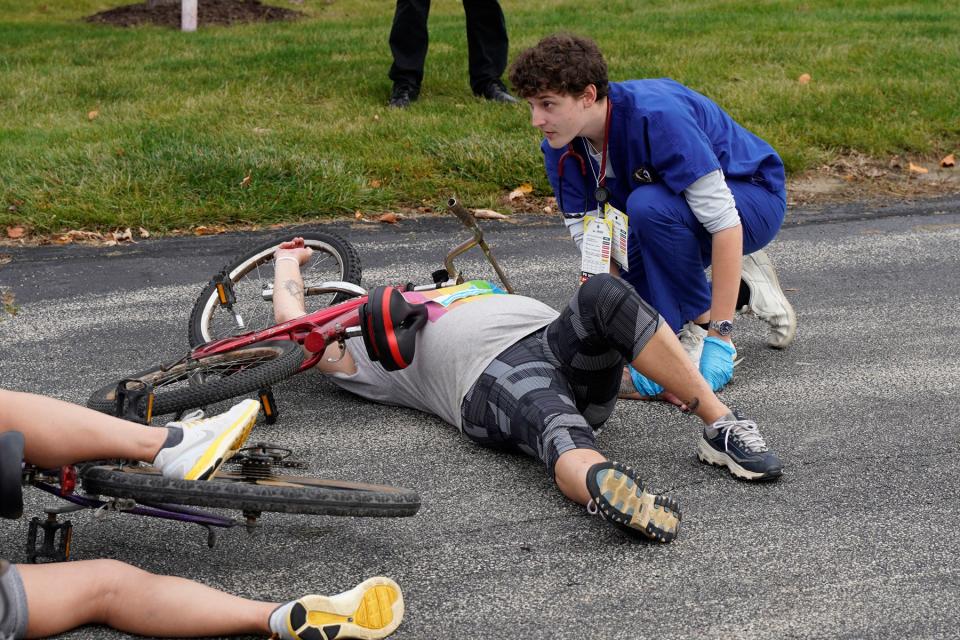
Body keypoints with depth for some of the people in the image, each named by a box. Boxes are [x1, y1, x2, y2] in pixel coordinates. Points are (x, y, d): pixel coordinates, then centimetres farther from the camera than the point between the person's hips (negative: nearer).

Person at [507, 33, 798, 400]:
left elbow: (725, 223, -37)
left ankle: (701, 331, -16)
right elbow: (592, 243, -14)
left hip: (754, 197, -7)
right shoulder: (560, 150, -15)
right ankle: (743, 287, 16)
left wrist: (718, 337, -36)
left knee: (648, 204, -36)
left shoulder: (656, 115, -36)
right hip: (675, 210, 7)